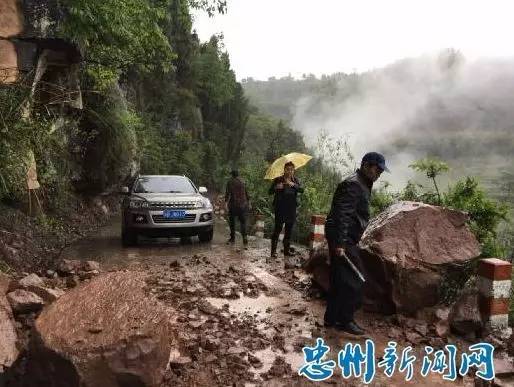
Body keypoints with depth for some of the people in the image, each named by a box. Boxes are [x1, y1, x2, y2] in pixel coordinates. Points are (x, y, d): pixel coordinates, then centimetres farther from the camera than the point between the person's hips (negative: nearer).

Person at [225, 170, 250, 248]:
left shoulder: (230, 182, -2)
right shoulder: (243, 182, 8)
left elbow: (227, 193, -10)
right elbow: (247, 194, 12)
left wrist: (226, 202, -11)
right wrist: (248, 203, 21)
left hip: (233, 204, -3)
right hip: (242, 205, 3)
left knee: (232, 222, 12)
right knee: (243, 222, 1)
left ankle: (232, 238, 22)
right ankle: (245, 239, -12)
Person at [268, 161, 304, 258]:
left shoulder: (295, 180, 9)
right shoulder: (278, 180, 1)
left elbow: (301, 190, -6)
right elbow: (270, 192, -3)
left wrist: (293, 185, -24)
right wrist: (276, 187, -23)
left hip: (291, 208, 4)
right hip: (280, 208, -3)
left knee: (289, 230, 10)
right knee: (278, 229, -7)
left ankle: (287, 250, 21)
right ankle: (273, 251, -3)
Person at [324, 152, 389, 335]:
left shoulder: (362, 185, 19)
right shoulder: (353, 184, -16)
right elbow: (342, 215, -24)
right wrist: (340, 243, -28)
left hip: (344, 239, 10)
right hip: (343, 239, -10)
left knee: (339, 280, 13)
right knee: (354, 280, -5)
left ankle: (331, 318, 22)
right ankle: (345, 320, 6)